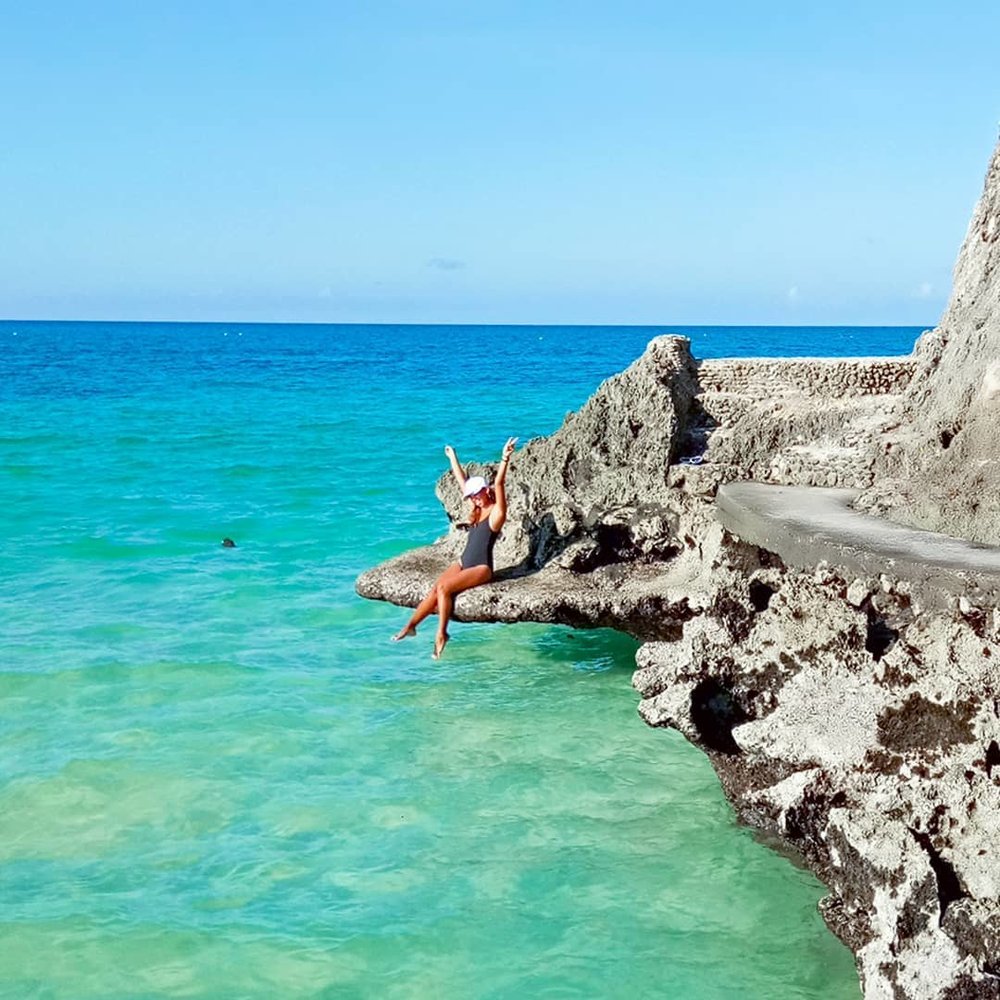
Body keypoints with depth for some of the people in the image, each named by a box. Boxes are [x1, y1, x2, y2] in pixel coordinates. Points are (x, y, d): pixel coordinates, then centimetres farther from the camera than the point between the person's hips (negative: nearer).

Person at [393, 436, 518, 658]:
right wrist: (453, 458, 30)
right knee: (435, 589, -11)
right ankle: (411, 625, -9)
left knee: (444, 587, -24)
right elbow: (462, 482, 23)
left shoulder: (496, 511, -7)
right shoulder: (478, 510, 14)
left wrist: (505, 459, -34)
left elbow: (499, 484, -21)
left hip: (481, 568, -8)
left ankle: (441, 635, -19)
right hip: (464, 562, 8)